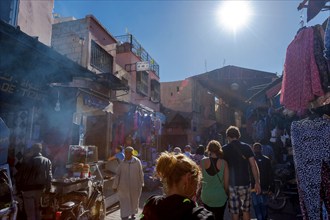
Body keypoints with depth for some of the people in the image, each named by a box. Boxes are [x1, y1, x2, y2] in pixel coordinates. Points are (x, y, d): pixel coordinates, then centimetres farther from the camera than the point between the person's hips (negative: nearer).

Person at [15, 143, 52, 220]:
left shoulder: (27, 160, -9)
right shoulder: (47, 161, 0)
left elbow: (19, 175, -7)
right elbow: (49, 177, -1)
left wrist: (18, 187, 5)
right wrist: (48, 188, 7)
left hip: (27, 189, -3)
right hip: (40, 188, 3)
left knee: (30, 211, 8)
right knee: (37, 209, 22)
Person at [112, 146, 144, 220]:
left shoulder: (137, 162, -11)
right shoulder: (122, 163, -10)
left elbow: (141, 173, -2)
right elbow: (117, 175, -3)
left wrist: (141, 184, 5)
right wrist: (115, 186, 0)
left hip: (135, 187, 1)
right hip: (124, 187, -1)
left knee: (134, 200, 19)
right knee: (124, 202, 0)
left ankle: (132, 213, 43)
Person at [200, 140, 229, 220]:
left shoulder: (203, 162, -9)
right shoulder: (224, 163, -10)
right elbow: (226, 181, -5)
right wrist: (226, 192, 13)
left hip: (206, 196, 1)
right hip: (220, 196, -1)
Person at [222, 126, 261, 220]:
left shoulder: (224, 149, -4)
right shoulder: (246, 147, -1)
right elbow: (254, 165, -4)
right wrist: (257, 182, 3)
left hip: (231, 184, -1)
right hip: (245, 183, 1)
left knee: (234, 212, 8)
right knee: (246, 210, 16)